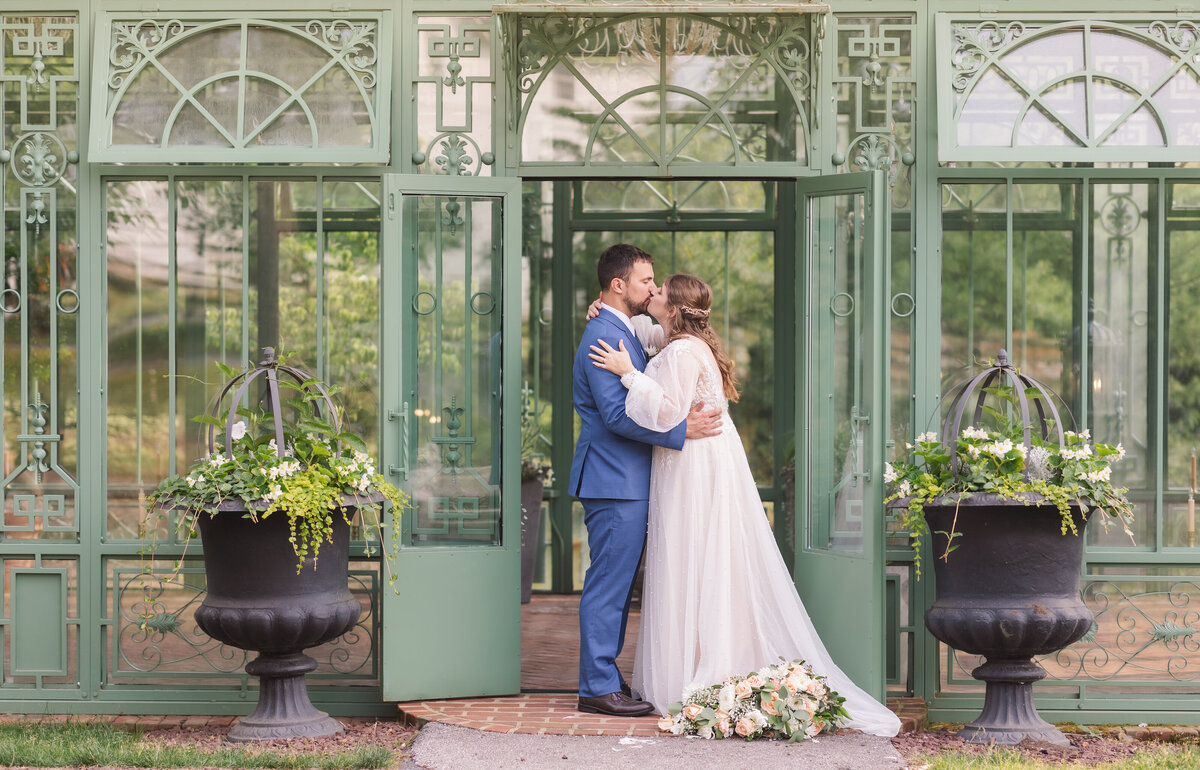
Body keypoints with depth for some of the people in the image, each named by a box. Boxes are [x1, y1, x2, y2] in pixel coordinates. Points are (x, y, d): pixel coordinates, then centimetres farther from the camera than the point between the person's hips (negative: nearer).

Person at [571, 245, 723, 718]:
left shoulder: (620, 331, 17)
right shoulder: (604, 336, -16)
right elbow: (616, 414, -23)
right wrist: (681, 430, -21)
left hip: (626, 480, 11)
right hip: (615, 481, -11)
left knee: (615, 584, 13)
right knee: (609, 584, -6)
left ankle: (604, 678, 19)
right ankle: (599, 688, -3)